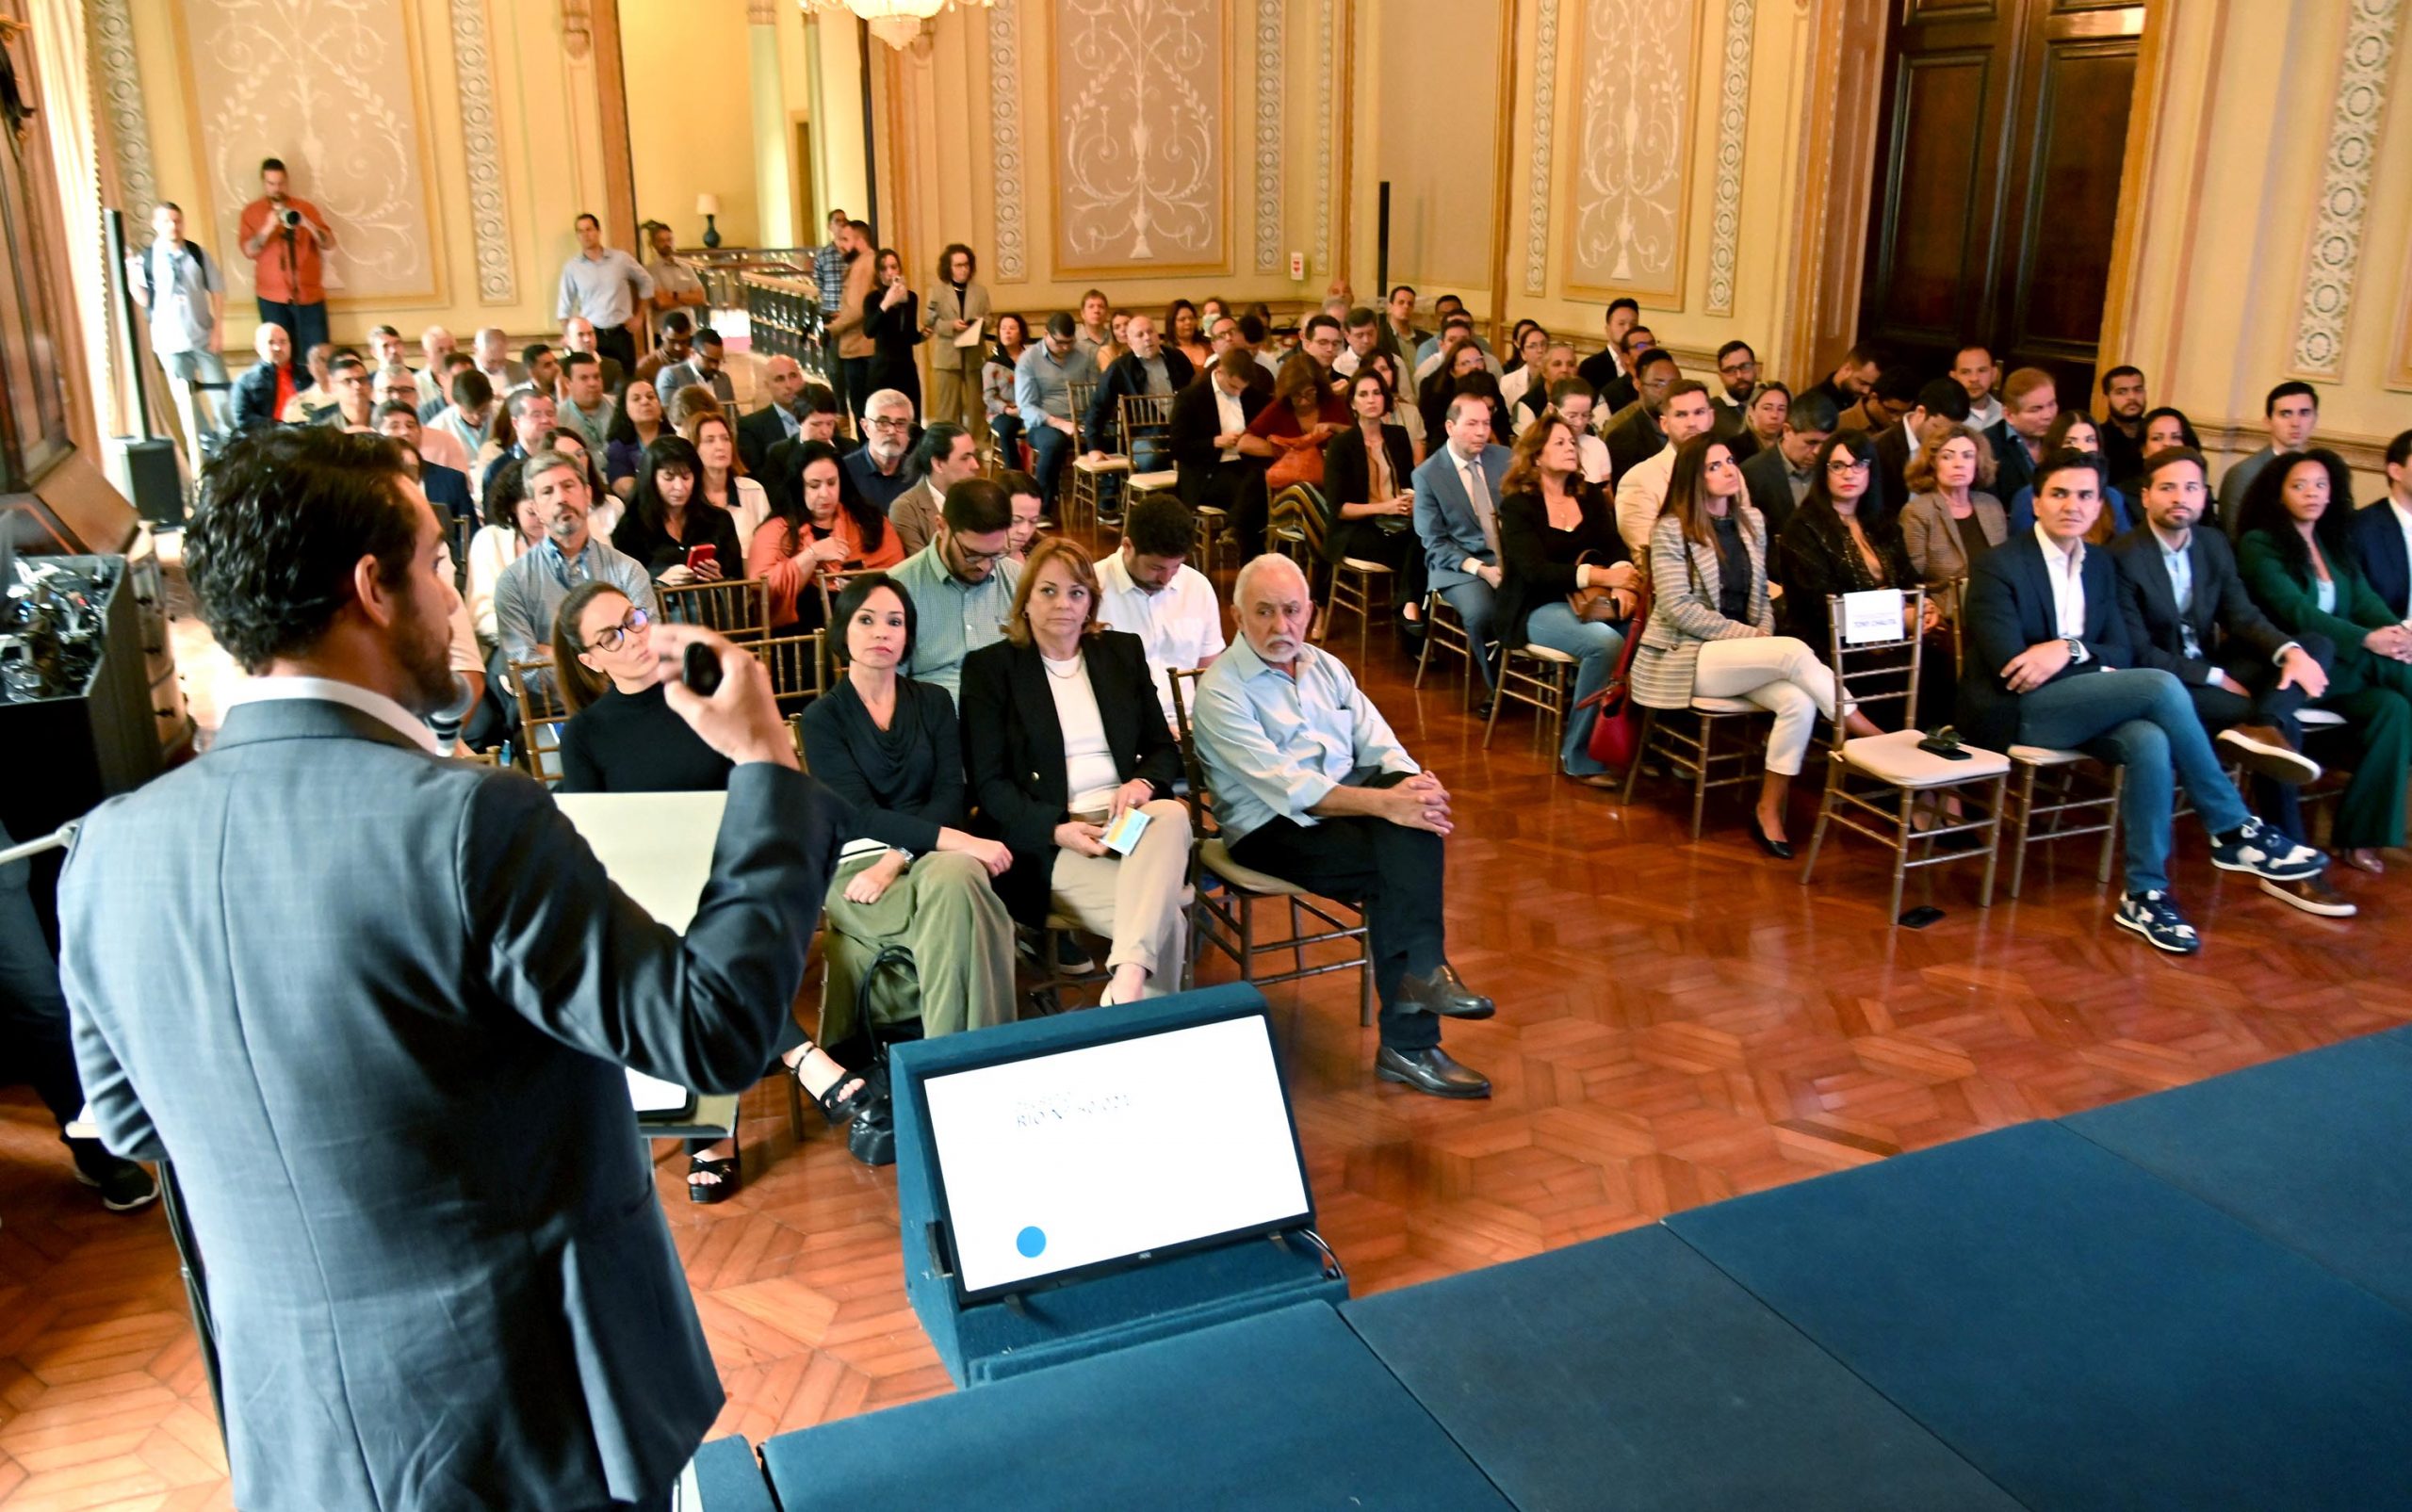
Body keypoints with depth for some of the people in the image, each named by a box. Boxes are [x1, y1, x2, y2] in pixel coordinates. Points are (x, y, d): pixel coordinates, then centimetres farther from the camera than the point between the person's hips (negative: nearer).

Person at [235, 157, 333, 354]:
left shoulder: (305, 208, 8)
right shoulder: (251, 212, 7)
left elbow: (329, 244, 0)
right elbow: (249, 251, -3)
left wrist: (307, 224, -17)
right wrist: (267, 228, -18)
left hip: (309, 293, 0)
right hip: (272, 296, 0)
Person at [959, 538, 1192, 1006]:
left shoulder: (1123, 652, 16)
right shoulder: (988, 667, 4)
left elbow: (1164, 747, 16)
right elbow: (988, 784, -1)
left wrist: (1143, 782, -9)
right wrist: (1057, 829, -18)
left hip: (1127, 821, 4)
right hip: (1045, 841, -4)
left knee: (1172, 814, -36)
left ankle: (1128, 981, -48)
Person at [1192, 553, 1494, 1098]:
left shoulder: (1325, 667, 15)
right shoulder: (1219, 690, -8)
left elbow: (1378, 745, 8)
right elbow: (1284, 786, -20)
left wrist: (1413, 783, -17)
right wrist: (1385, 803, -29)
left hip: (1348, 801, 6)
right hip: (1271, 828, -6)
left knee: (1413, 826, -28)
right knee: (1402, 864, -28)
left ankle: (1414, 995, -31)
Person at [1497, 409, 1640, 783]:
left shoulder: (1591, 495, 15)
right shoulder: (1516, 505, -3)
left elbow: (1615, 546, 4)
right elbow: (1535, 569, -15)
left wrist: (1623, 580, -20)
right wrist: (1601, 576, -24)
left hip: (1589, 602, 5)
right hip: (1536, 609, -5)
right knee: (1604, 642, -35)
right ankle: (1579, 756, -23)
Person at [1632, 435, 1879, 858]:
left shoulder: (1751, 520, 12)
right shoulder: (1671, 529, -7)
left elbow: (1759, 595, 16)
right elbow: (1678, 608, -15)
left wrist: (1765, 636, -6)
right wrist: (1749, 636, -17)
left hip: (1741, 655, 6)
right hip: (1685, 656, -6)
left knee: (1799, 703, -25)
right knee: (1794, 651, -28)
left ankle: (1769, 811, -15)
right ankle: (1874, 738, -20)